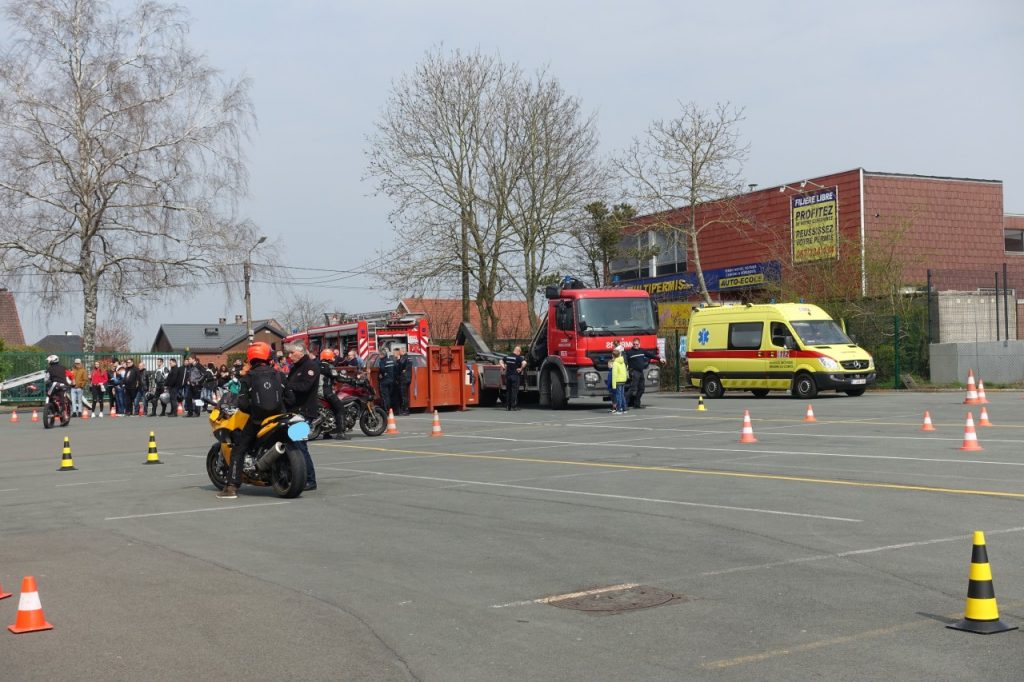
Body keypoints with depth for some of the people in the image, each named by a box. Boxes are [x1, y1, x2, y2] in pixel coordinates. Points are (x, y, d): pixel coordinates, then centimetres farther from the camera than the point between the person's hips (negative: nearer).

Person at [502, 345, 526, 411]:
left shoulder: (507, 356, 9)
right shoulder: (518, 357, -11)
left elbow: (501, 361, 23)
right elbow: (524, 363, -27)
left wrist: (504, 366, 18)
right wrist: (521, 369, -14)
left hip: (507, 375, 6)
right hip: (515, 375, -5)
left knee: (508, 390, 12)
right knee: (514, 391, -1)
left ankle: (507, 406, 14)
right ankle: (513, 406, -3)